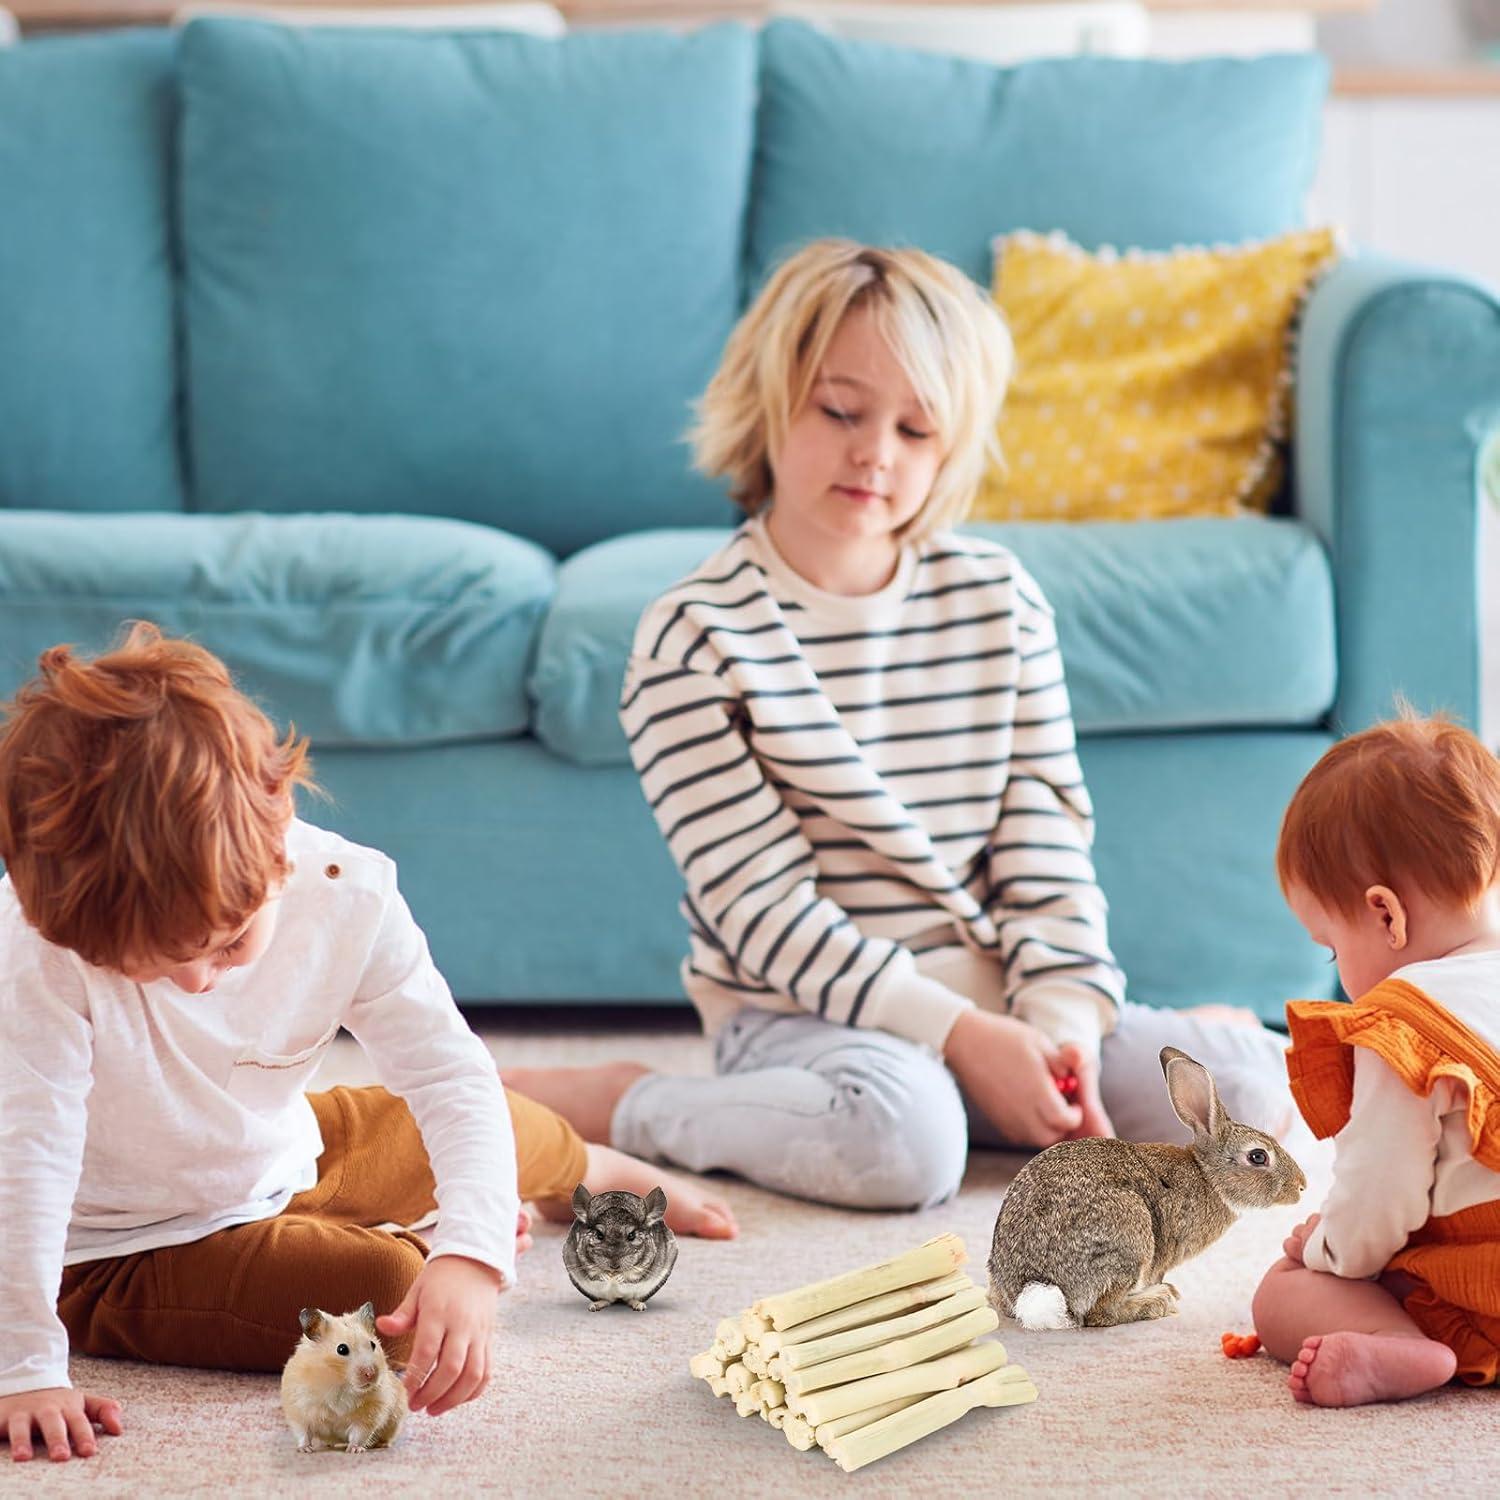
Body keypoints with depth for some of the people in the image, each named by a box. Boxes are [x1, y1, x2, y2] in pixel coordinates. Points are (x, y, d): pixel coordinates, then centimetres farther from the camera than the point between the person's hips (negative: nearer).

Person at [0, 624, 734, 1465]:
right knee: (390, 1286, -26)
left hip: (277, 1167, 5)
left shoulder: (347, 895, -23)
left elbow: (451, 1076, -21)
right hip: (116, 1258, -5)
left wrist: (471, 1252, -36)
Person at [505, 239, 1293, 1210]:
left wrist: (1063, 1021, -12)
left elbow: (1047, 844, 4)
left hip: (1000, 999, 4)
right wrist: (964, 1035, -20)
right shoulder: (696, 637, -10)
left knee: (1259, 1085, -13)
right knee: (899, 1132, -37)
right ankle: (625, 1105, -14)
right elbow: (765, 911, -14)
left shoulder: (998, 598, 5)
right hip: (804, 1014, -4)